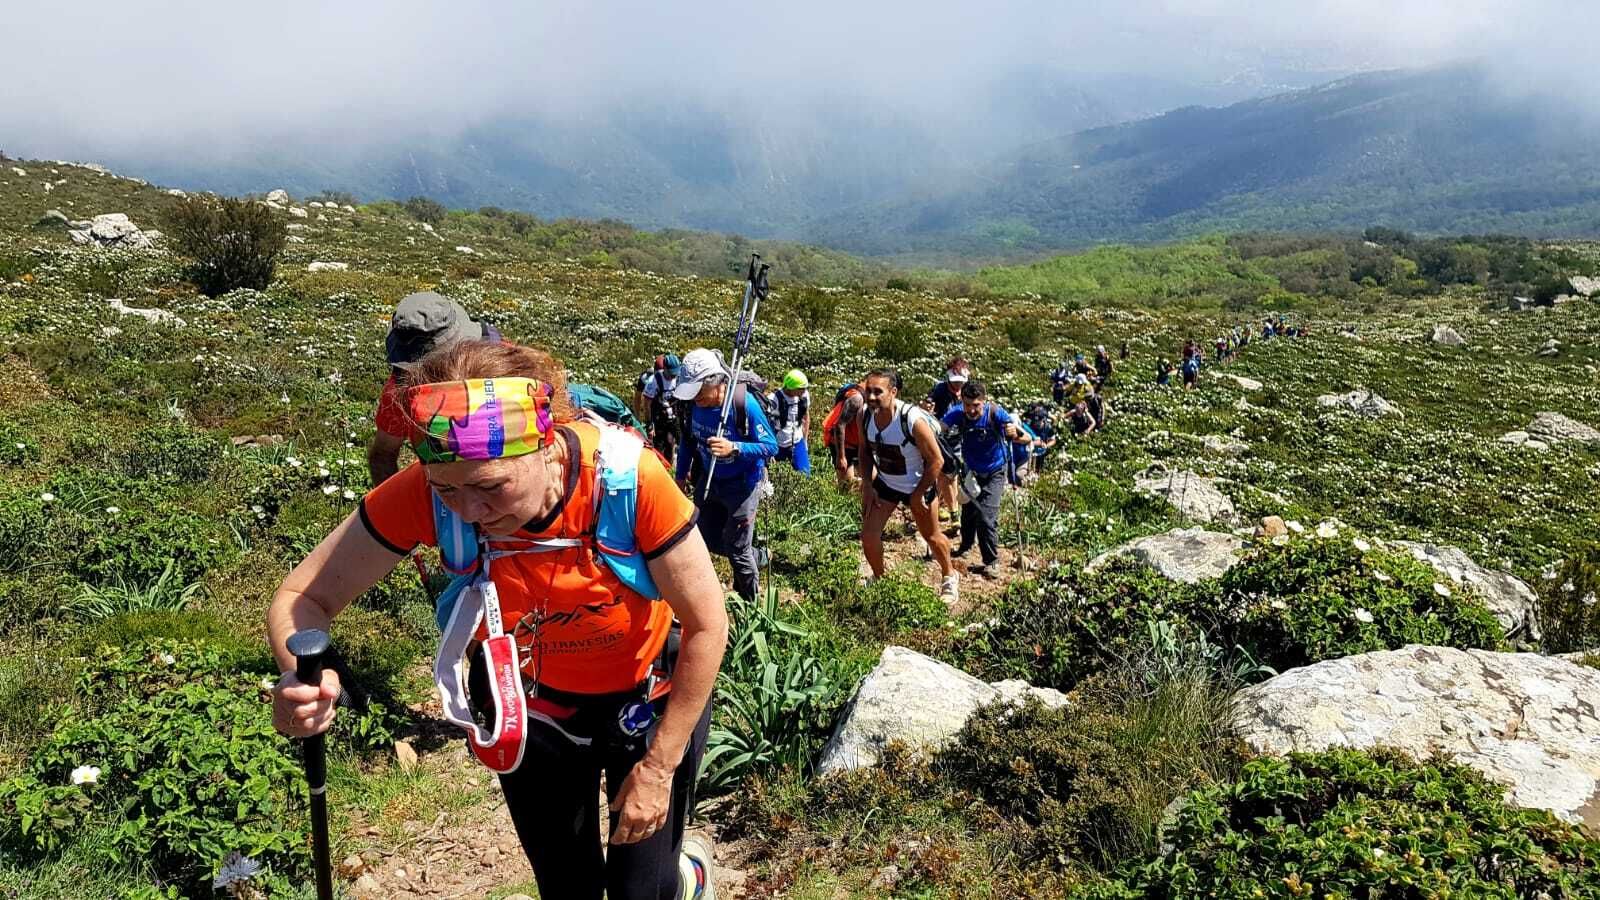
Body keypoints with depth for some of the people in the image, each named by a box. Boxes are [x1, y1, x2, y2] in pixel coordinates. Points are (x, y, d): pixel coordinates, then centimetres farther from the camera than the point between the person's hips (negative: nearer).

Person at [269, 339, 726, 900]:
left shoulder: (630, 478, -36)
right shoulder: (425, 493, -29)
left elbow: (707, 626, -24)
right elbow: (304, 597, -19)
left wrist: (659, 768, -18)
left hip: (648, 696, -2)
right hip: (531, 703, 3)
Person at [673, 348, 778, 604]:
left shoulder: (744, 403, -28)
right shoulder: (696, 404, -12)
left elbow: (771, 447, -24)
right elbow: (688, 439, 7)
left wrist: (733, 448, -38)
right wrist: (681, 474, 13)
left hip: (741, 485, -6)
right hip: (708, 481, 6)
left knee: (737, 549, 4)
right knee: (708, 541, 15)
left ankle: (751, 603, 27)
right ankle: (755, 555, 40)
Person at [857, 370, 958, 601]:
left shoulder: (914, 420, -33)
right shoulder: (865, 417, -17)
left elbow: (936, 461, -23)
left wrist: (918, 495, -17)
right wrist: (867, 486, -4)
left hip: (918, 486, -4)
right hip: (884, 483, 4)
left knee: (931, 537, 14)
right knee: (868, 534, -1)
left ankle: (949, 577, 42)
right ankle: (879, 579, 26)